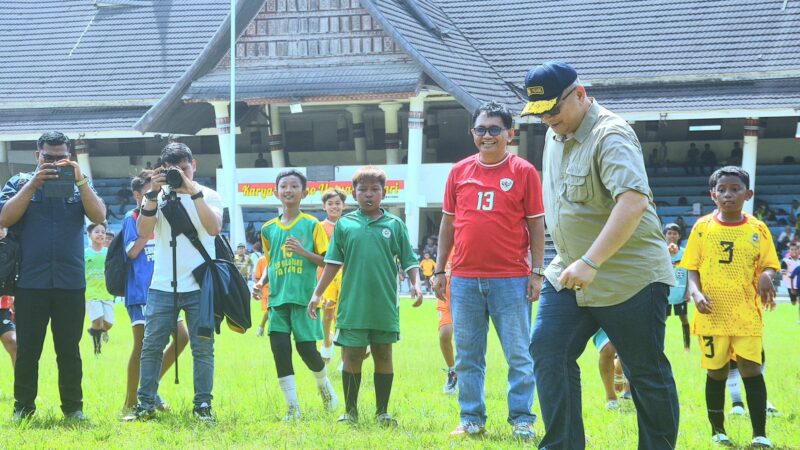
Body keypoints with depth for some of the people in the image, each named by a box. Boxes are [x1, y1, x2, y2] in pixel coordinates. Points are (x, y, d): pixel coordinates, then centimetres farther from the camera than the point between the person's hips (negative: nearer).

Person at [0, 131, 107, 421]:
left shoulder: (80, 185, 9)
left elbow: (99, 216, -5)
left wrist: (80, 180, -14)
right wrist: (33, 184, -14)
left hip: (71, 283, 1)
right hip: (30, 283, -1)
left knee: (69, 349, 7)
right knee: (27, 349, 4)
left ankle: (73, 407, 13)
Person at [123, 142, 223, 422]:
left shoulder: (208, 196, 3)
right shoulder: (158, 196, 7)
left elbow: (214, 228, -15)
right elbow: (143, 231, -6)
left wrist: (193, 191, -18)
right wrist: (153, 194, -14)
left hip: (200, 286, -1)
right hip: (162, 286, 2)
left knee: (203, 347, 0)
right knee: (151, 346, 0)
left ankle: (203, 405, 7)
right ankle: (145, 404, 6)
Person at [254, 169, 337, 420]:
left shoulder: (312, 225, 0)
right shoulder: (269, 228, 12)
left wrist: (304, 252, -16)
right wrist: (262, 281, 4)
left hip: (304, 296, -3)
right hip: (278, 298, 3)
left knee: (306, 347, -5)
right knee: (279, 348, -5)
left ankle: (324, 384, 28)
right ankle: (292, 407, 3)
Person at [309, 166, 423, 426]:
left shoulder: (395, 225, 5)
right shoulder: (345, 224, 5)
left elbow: (409, 261, 6)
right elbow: (333, 263, 8)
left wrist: (416, 285, -9)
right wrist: (317, 293, 4)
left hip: (385, 305, 0)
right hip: (353, 304, 0)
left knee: (383, 355, 7)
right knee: (352, 356, 3)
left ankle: (382, 411, 16)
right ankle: (350, 411, 14)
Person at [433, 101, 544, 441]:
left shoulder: (524, 171, 0)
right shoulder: (459, 171, 8)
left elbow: (536, 225, 0)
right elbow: (448, 223, 13)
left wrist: (536, 272, -5)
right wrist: (439, 270, 9)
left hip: (511, 279, -3)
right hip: (464, 280, 3)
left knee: (518, 355, -1)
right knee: (467, 356, 7)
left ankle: (522, 420, 6)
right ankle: (471, 419, 15)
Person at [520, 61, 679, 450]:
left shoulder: (610, 135, -20)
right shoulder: (556, 133, 8)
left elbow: (634, 202, -33)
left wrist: (590, 263, -36)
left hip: (629, 276, -8)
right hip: (569, 273, 8)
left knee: (647, 374, 1)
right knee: (547, 352, -4)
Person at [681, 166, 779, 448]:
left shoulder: (757, 229, 2)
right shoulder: (703, 227, 1)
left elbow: (768, 265, 6)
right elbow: (692, 268, 5)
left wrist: (766, 277, -18)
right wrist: (696, 293, -14)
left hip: (747, 314, 0)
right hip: (712, 313, 0)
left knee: (751, 368, -8)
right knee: (716, 371, 7)